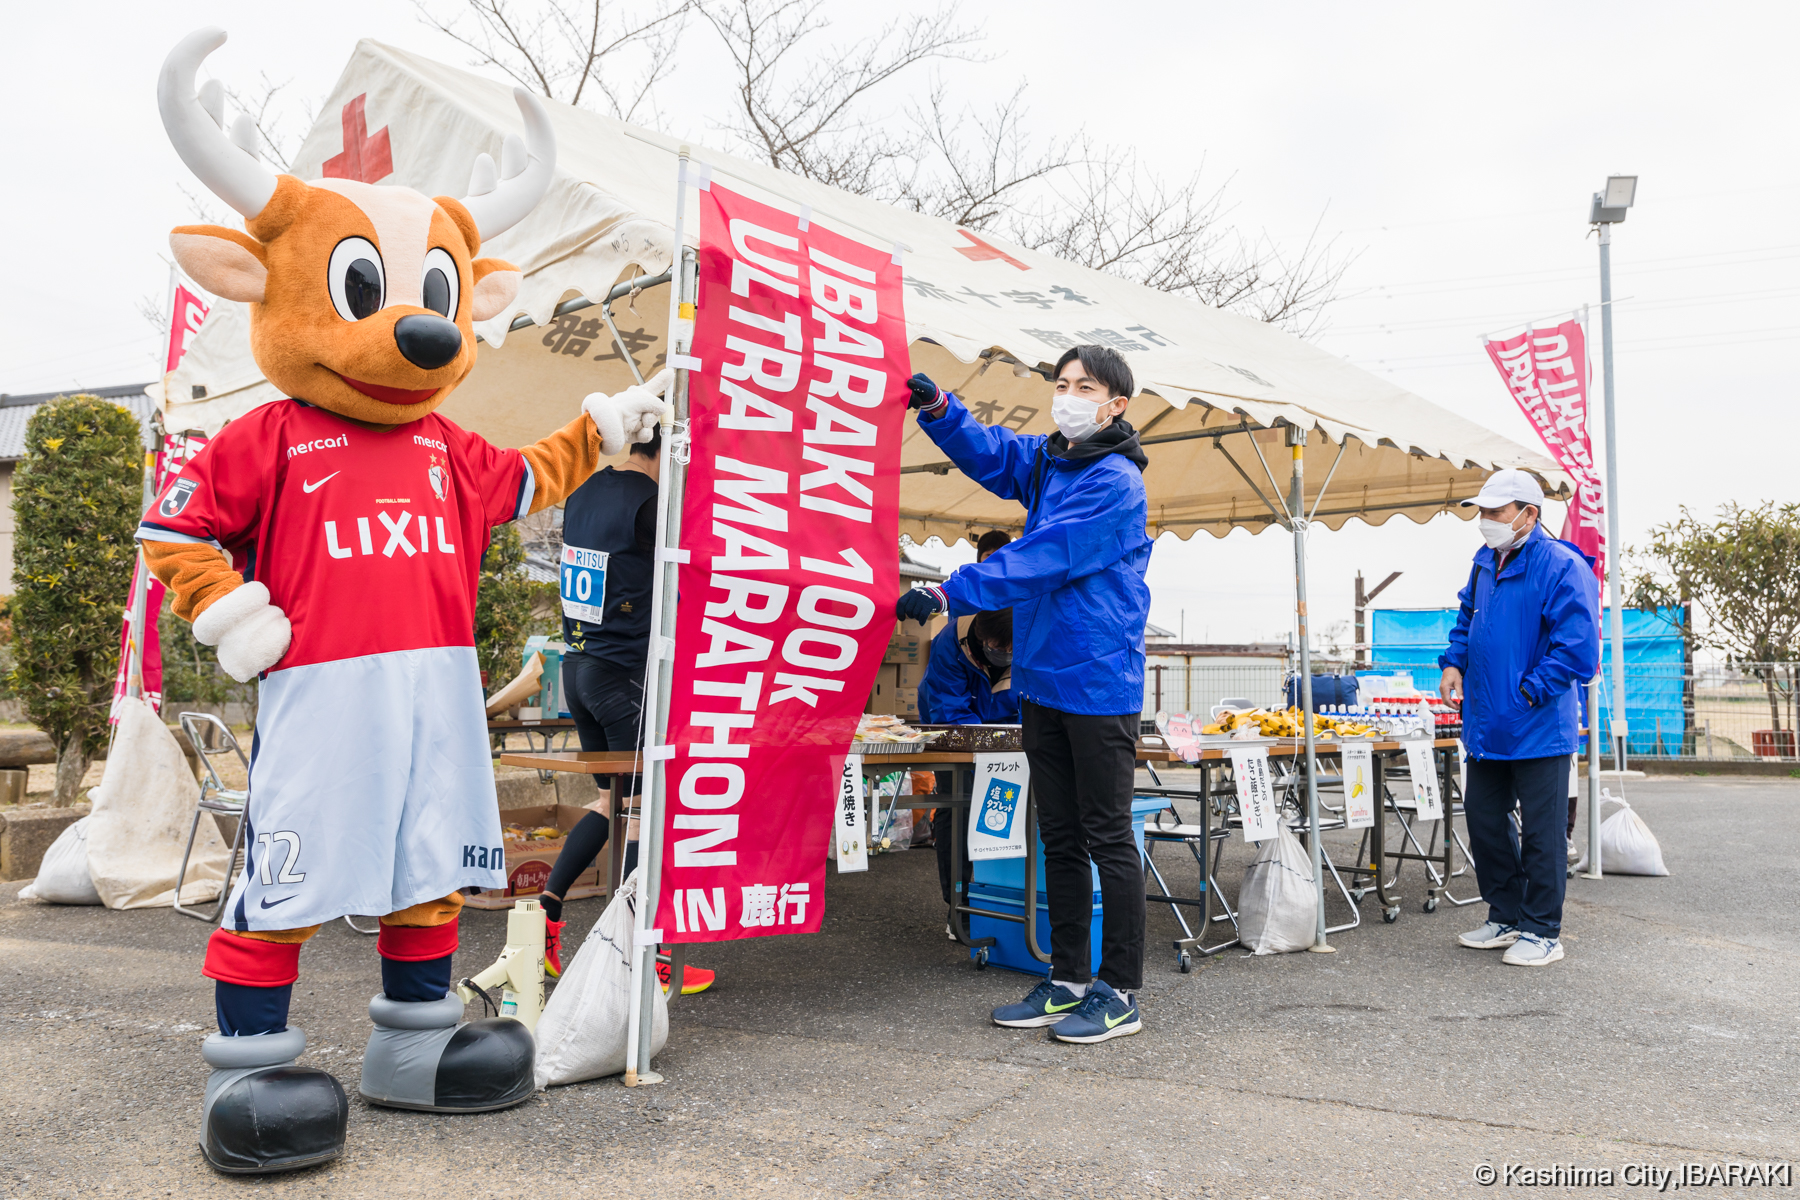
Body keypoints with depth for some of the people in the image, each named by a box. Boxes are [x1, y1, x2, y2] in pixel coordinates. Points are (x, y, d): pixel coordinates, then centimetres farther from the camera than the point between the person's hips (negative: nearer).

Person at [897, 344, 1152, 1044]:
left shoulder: (1114, 481, -13)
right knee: (1059, 838, 14)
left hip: (1098, 683, -8)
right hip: (1042, 678, 9)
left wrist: (947, 594, -22)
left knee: (1107, 839, -1)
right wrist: (936, 407, -4)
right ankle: (1067, 980, 24)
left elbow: (1041, 558, -20)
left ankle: (1120, 993, 10)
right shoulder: (1046, 461, 13)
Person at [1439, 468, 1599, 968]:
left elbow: (1577, 647, -19)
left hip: (1539, 726, -8)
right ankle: (1507, 917, 30)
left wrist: (1528, 692, -18)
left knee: (1540, 831, 2)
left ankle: (1541, 931, 15)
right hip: (1488, 723, 8)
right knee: (1483, 817, 15)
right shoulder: (1485, 562, 10)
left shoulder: (1562, 567, -15)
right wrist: (1454, 662, 8)